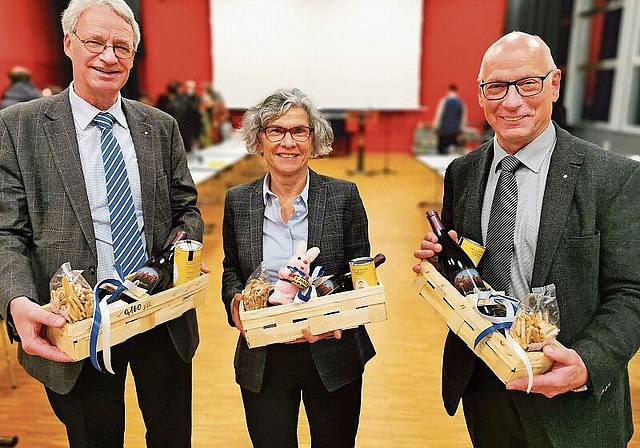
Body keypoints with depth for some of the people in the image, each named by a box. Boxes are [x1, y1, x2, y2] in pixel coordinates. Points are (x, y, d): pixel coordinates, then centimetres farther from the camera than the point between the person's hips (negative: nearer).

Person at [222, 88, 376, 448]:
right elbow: (231, 271, 9)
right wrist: (235, 301, -12)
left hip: (332, 354, -1)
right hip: (262, 360, 1)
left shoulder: (344, 197, -7)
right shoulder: (238, 201, -1)